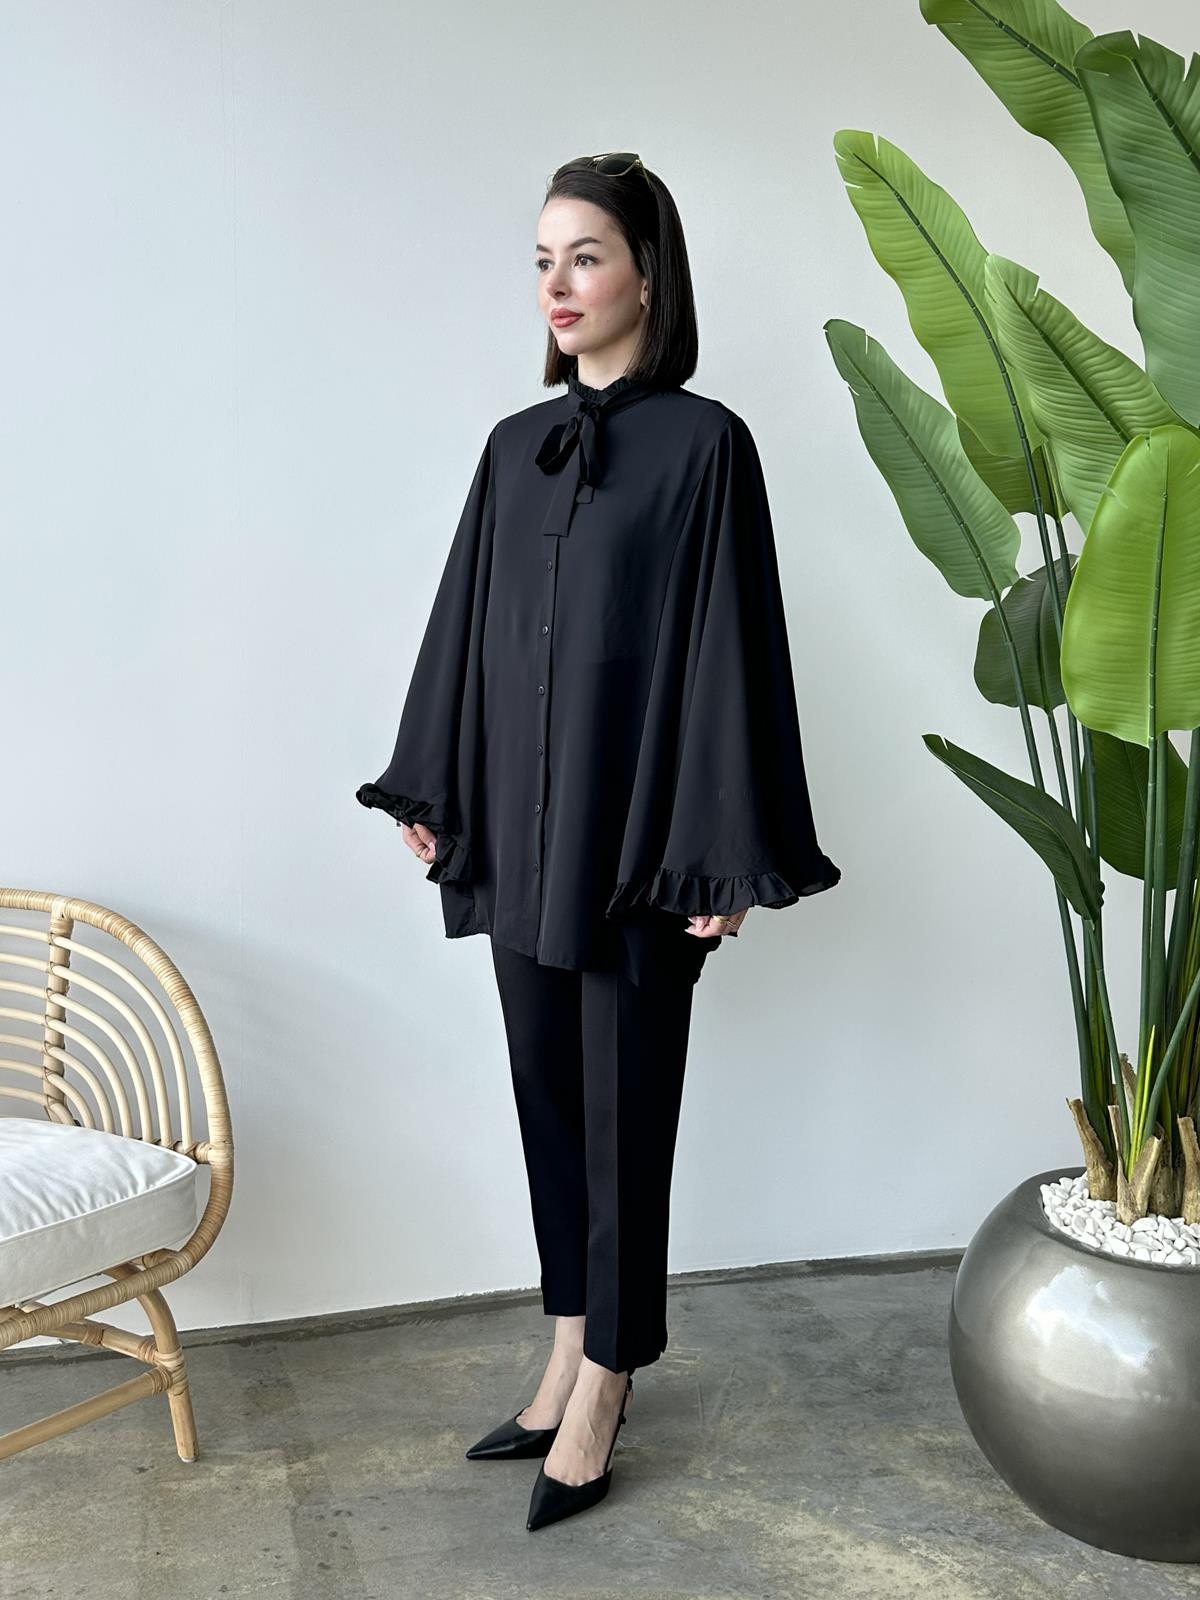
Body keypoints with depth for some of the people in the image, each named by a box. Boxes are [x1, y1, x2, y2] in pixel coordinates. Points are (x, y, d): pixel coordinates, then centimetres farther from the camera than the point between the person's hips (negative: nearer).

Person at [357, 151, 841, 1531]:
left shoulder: (703, 443, -7)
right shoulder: (517, 445, 11)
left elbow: (729, 647, -11)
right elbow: (467, 624, 15)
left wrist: (720, 856, -13)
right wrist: (432, 790, 15)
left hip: (633, 831, -6)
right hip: (520, 830, 6)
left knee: (624, 1110, 4)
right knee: (548, 1099, 14)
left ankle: (601, 1398, 20)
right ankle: (572, 1367, 30)